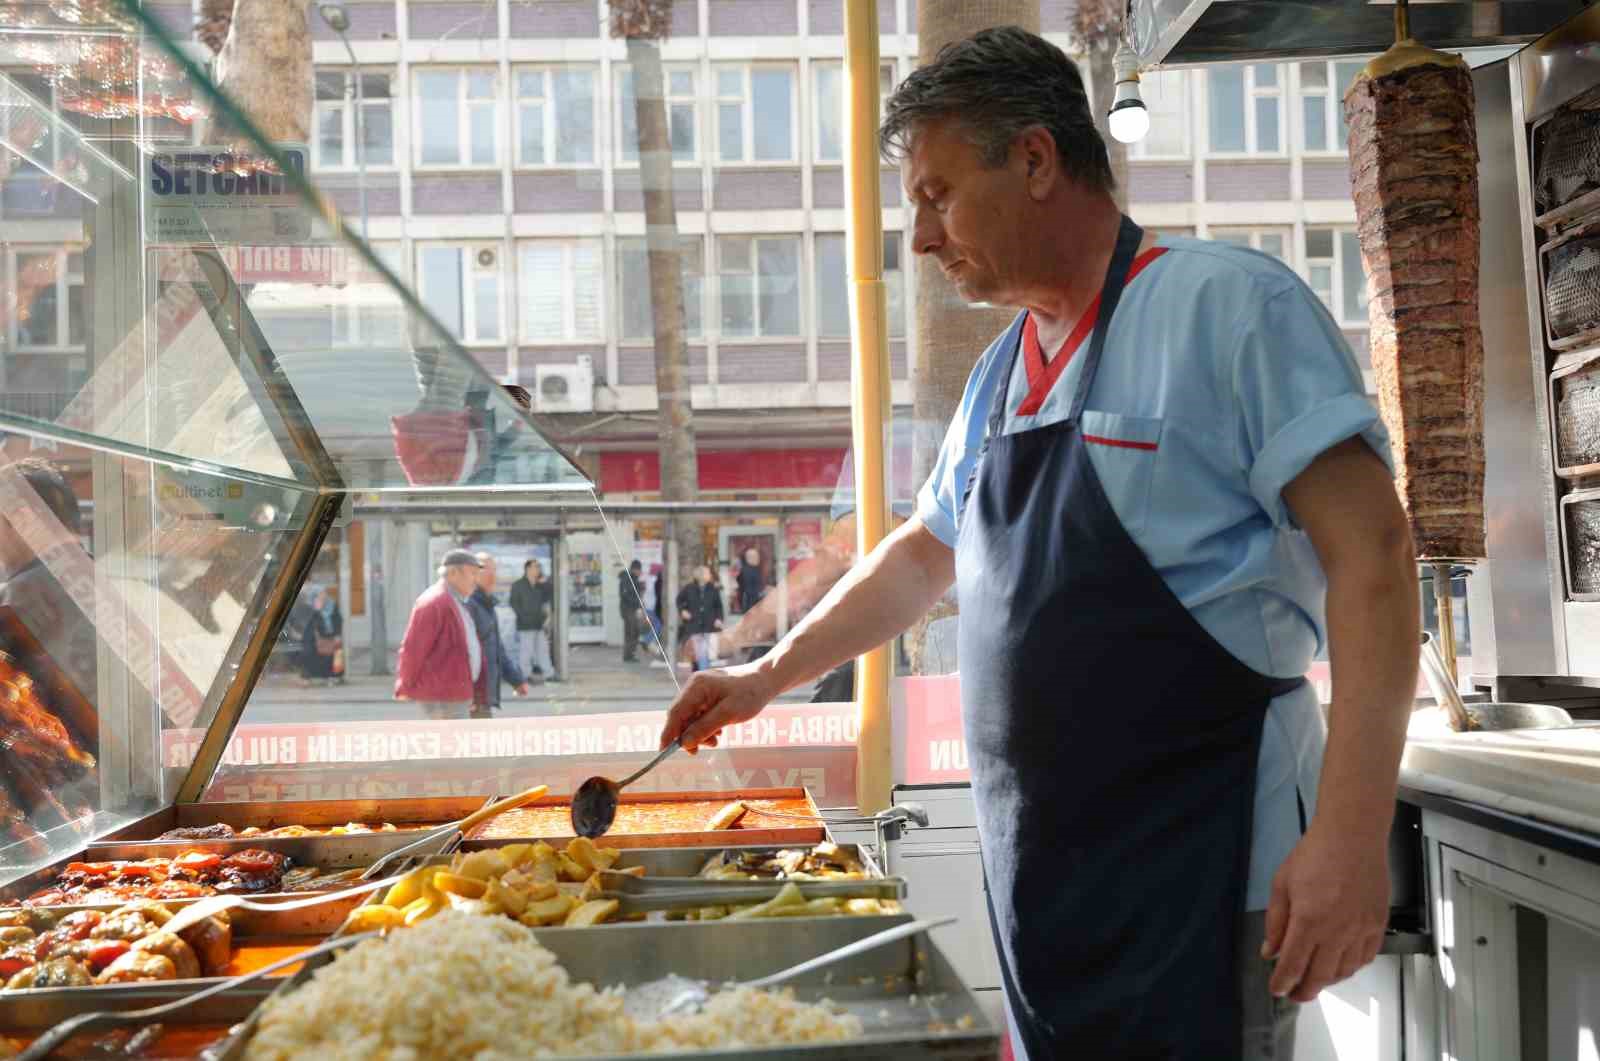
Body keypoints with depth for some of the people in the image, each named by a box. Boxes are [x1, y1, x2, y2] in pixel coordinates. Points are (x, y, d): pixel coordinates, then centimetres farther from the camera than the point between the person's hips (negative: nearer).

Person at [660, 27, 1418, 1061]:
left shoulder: (1222, 304, -11)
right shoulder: (1000, 376, 13)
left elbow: (1369, 551, -16)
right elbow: (925, 553, 25)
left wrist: (1352, 833, -22)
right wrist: (768, 676, 23)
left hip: (1197, 862, -7)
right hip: (1037, 861, 7)